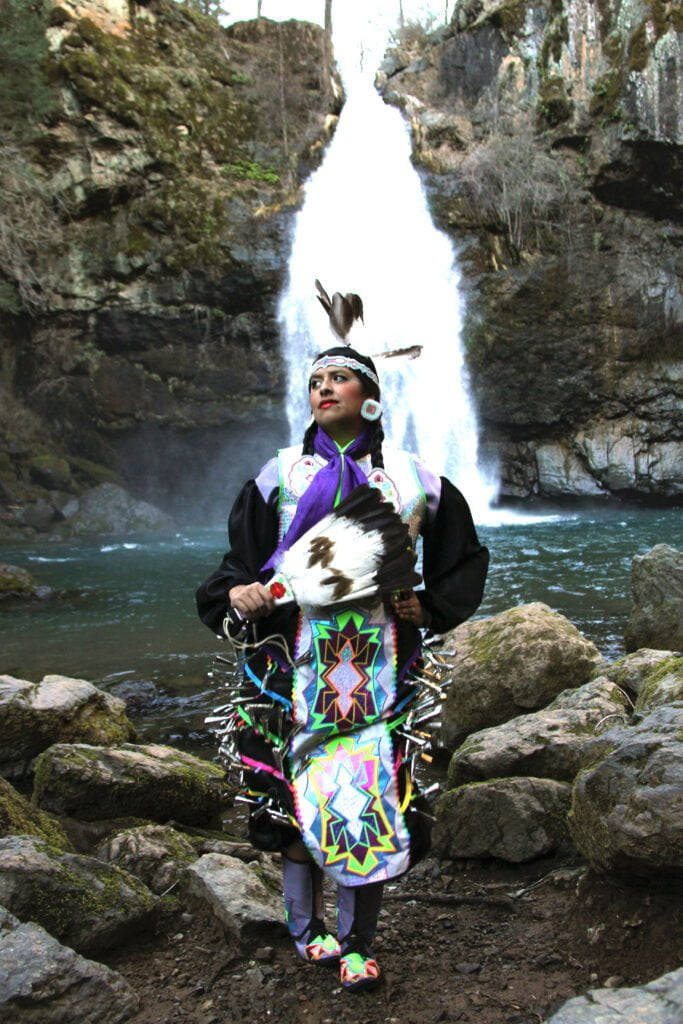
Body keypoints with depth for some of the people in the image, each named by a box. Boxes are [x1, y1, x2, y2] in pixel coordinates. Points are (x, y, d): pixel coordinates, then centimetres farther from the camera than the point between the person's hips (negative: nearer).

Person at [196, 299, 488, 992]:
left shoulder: (409, 478, 7)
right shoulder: (280, 476, 8)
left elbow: (466, 558, 15)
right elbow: (239, 565, 9)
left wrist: (430, 609, 0)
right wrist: (237, 595, -13)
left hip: (376, 661, 0)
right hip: (295, 655, 1)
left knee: (370, 794, -1)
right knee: (296, 792, 3)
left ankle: (356, 942, 16)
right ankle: (304, 927, 24)